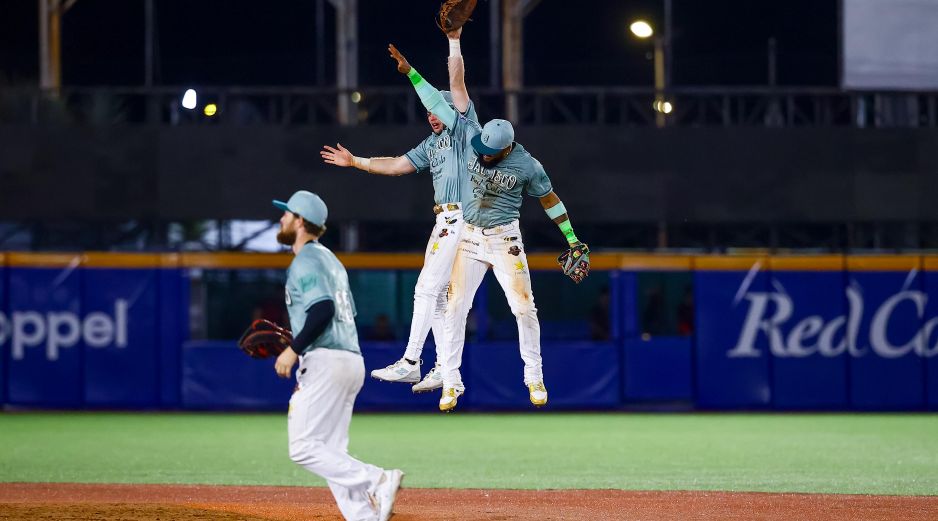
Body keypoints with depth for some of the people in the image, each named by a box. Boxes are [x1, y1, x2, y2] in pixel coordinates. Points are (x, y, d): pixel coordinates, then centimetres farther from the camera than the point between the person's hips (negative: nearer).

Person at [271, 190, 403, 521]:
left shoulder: (306, 261, -8)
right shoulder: (329, 259, 22)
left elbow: (323, 308, -22)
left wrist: (294, 349, -19)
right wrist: (294, 337, 26)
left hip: (326, 361, -10)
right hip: (352, 360, 10)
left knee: (304, 448, -11)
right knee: (331, 454, 9)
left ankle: (375, 481, -23)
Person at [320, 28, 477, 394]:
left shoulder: (463, 128, -2)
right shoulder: (431, 144, 22)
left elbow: (457, 84, -12)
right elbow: (398, 165, 27)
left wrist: (454, 41, -17)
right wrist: (355, 162, 26)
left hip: (462, 219, -10)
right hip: (444, 221, 10)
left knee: (427, 288, -12)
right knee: (437, 295, 8)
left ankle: (410, 363, -12)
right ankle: (444, 370, 9)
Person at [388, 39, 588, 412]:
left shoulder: (527, 166, -14)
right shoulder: (471, 138, -9)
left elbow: (549, 199, -1)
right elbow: (438, 104, -4)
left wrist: (573, 240, 2)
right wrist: (409, 72, -5)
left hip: (505, 239, -2)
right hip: (469, 238, 2)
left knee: (524, 307, -4)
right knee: (455, 308, -4)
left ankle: (534, 378, 11)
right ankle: (451, 382, 1)